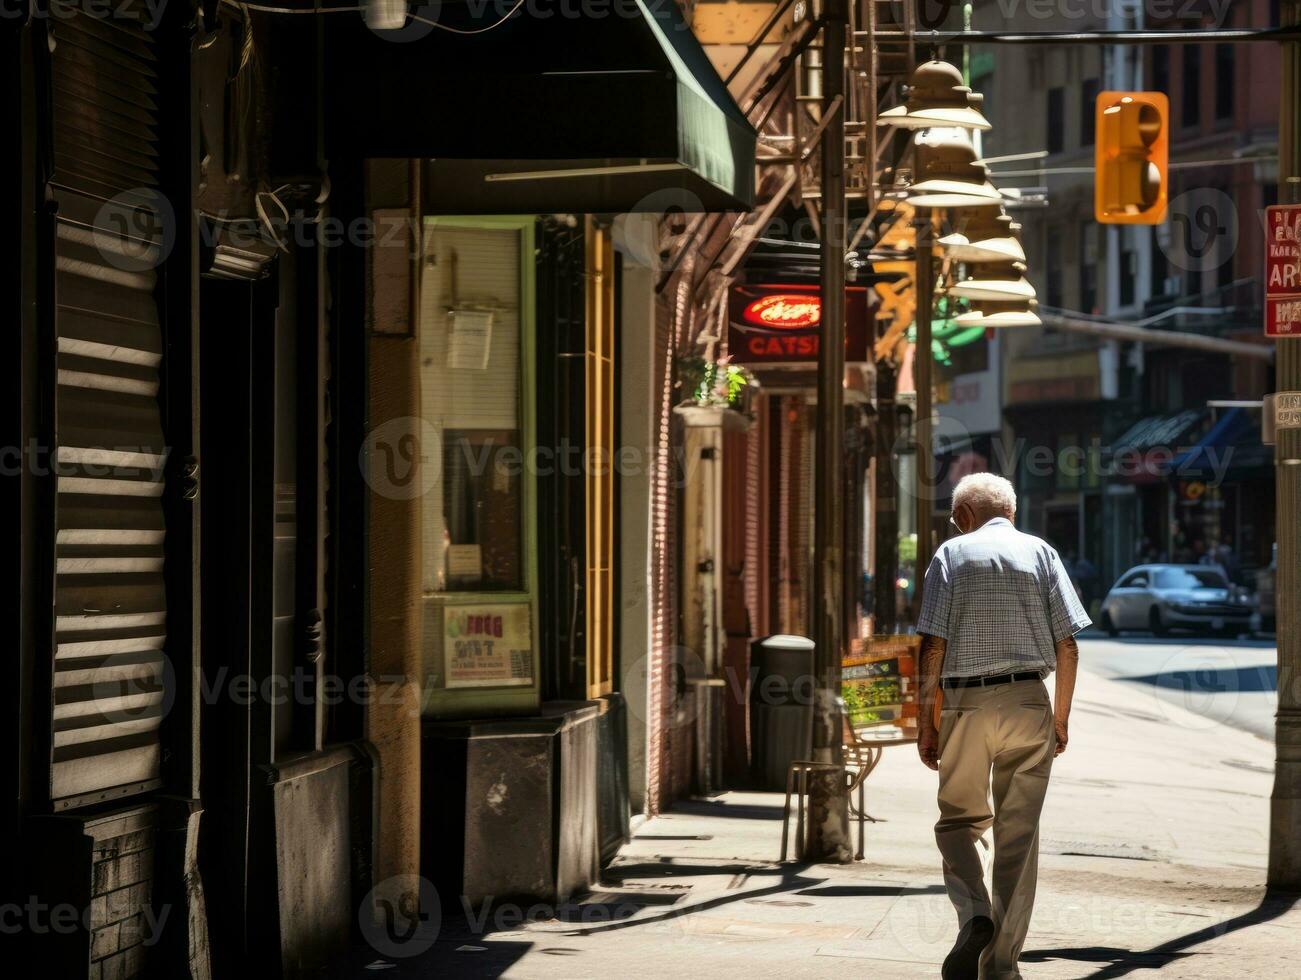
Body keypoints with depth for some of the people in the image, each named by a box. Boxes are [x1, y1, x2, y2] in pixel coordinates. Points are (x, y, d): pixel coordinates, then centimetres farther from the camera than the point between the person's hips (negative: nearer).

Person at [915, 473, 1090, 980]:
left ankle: (974, 916, -13)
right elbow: (1067, 645, 3)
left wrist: (926, 720, 2)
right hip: (1029, 702, 1)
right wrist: (1061, 716, 12)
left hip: (965, 703, -1)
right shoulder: (1040, 552, 8)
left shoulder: (952, 553, 3)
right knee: (1018, 835, 7)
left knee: (958, 821, 13)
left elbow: (933, 644, -3)